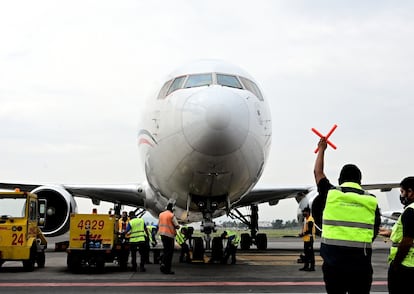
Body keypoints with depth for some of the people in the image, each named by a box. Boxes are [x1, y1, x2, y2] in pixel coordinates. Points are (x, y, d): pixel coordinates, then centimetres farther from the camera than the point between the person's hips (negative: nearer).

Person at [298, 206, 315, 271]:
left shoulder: (310, 220, -16)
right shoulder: (305, 219, 15)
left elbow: (309, 231, -19)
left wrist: (303, 234, -13)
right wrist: (302, 233, 8)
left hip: (309, 239, -10)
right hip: (306, 239, 10)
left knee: (310, 253, -6)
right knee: (306, 253, 14)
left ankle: (312, 267, -3)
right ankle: (306, 266, 21)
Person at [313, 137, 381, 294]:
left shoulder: (330, 193, 1)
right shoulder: (371, 201, 4)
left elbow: (318, 172, 19)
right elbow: (374, 232, 6)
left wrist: (321, 149, 33)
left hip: (333, 262, 0)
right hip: (361, 263, 0)